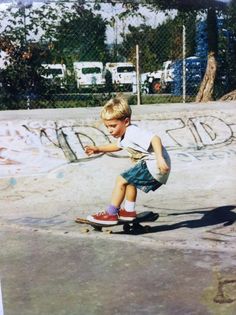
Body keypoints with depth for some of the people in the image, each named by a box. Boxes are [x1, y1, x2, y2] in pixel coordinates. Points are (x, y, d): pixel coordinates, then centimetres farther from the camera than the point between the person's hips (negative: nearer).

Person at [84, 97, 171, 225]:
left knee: (121, 180, -8)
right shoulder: (124, 135, 12)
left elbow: (155, 139, -34)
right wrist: (98, 149, 29)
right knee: (129, 180, 30)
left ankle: (111, 214, 1)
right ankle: (129, 211, 40)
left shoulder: (134, 132, -20)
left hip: (154, 165, -11)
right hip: (153, 169, 11)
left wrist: (159, 158, -46)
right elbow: (118, 145, 35)